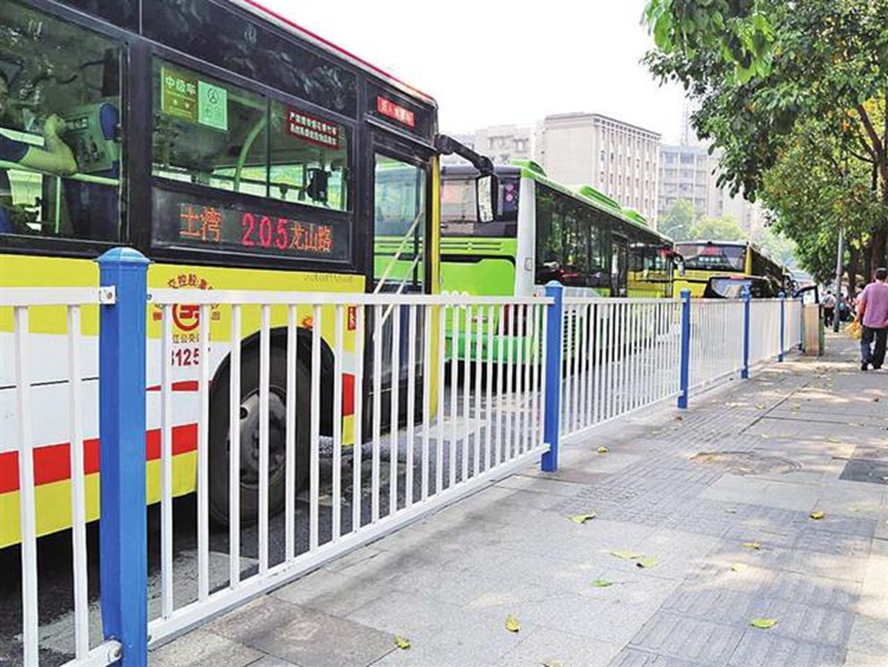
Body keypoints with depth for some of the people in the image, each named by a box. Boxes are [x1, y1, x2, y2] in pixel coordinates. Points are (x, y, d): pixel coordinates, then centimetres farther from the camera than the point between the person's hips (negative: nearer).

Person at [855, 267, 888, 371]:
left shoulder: (869, 287, -3)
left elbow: (861, 303, -2)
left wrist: (858, 315, 8)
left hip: (868, 321, 0)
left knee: (865, 341, 9)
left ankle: (866, 359, -12)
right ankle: (877, 363, 17)